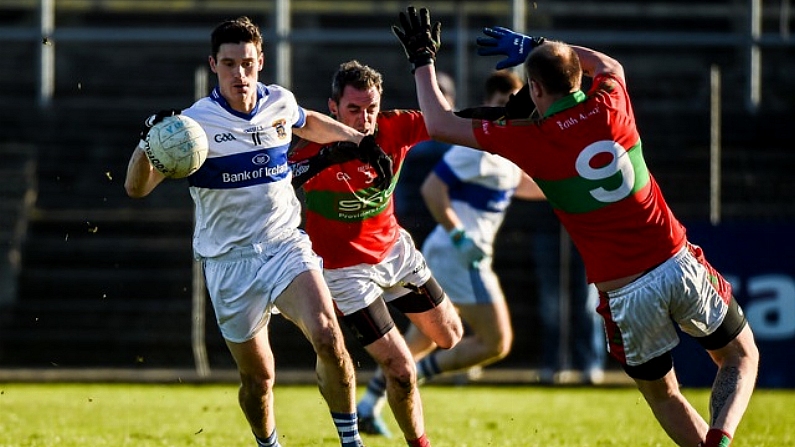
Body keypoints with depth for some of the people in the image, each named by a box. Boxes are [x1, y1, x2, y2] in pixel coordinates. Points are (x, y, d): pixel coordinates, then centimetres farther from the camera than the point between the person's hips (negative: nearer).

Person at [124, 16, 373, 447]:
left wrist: (358, 137, 24)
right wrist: (149, 141, -35)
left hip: (286, 246, 2)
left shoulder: (280, 103, 2)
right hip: (229, 262, -2)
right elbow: (136, 188, -17)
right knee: (257, 378, 1)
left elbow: (308, 123, 29)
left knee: (328, 338, -21)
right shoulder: (194, 122, -12)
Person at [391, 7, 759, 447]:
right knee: (741, 359, 18)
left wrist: (423, 59, 17)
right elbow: (609, 64, 29)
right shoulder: (610, 106, 1)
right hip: (680, 265, 2)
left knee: (661, 394, 21)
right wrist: (539, 47, 33)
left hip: (626, 296, -2)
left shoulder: (530, 140, -7)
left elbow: (441, 124, 5)